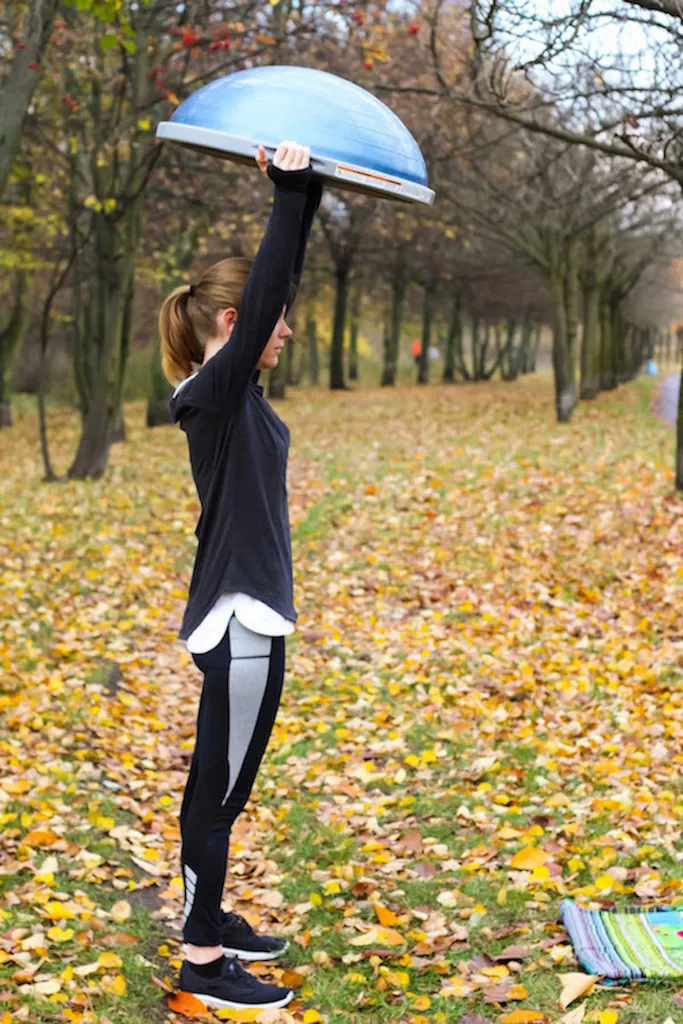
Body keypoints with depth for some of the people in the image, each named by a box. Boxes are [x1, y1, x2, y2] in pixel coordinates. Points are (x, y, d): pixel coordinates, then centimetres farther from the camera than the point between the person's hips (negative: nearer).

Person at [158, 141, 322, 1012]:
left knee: (223, 787, 19)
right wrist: (289, 192, -25)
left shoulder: (235, 391, 9)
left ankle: (208, 922, 33)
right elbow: (265, 290, -27)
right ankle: (202, 962, 12)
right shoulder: (214, 392, -16)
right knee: (216, 790, 1)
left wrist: (303, 199, 12)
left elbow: (282, 280, 15)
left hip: (250, 615, 10)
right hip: (238, 622, -10)